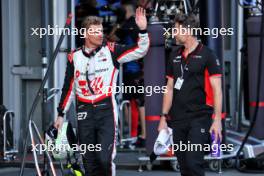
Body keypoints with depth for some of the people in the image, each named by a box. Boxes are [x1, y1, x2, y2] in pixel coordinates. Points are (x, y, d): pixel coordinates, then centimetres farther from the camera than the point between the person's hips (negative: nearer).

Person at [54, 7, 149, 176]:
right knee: (89, 161, 6)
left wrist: (143, 30, -21)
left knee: (105, 159, -13)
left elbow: (140, 50, -6)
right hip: (84, 112, 3)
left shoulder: (110, 51, 1)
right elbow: (69, 88, 15)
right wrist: (61, 114, 14)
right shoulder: (75, 57, 8)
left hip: (106, 110, -3)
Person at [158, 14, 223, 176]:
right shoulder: (175, 57, 13)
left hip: (199, 118, -6)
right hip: (177, 119, 6)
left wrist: (217, 119, -14)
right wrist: (164, 117, 12)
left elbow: (217, 89, -7)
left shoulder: (207, 55, -4)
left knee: (194, 163, -15)